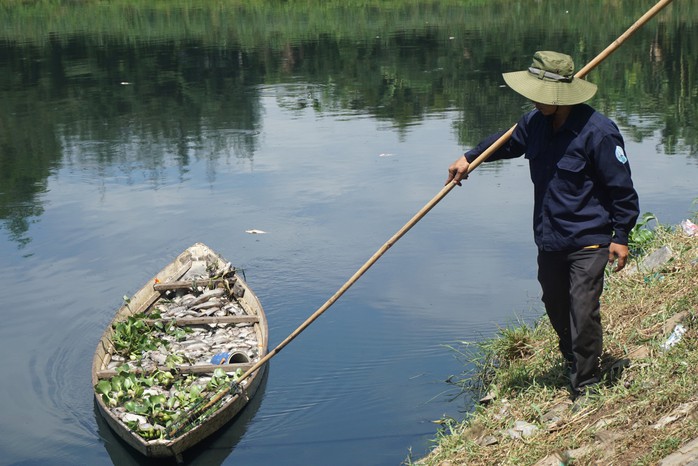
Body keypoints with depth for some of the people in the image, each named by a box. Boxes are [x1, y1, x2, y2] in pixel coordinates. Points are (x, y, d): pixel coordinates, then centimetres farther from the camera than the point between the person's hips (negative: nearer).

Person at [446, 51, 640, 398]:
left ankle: (586, 388, 8)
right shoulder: (535, 122, 0)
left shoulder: (597, 132, -20)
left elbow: (621, 188, -14)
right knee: (555, 307, 19)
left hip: (589, 241, -7)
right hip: (548, 239, 7)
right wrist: (469, 158, 26)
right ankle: (573, 364, 43)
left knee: (583, 312, -8)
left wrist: (621, 236, -12)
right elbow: (509, 142, 24)